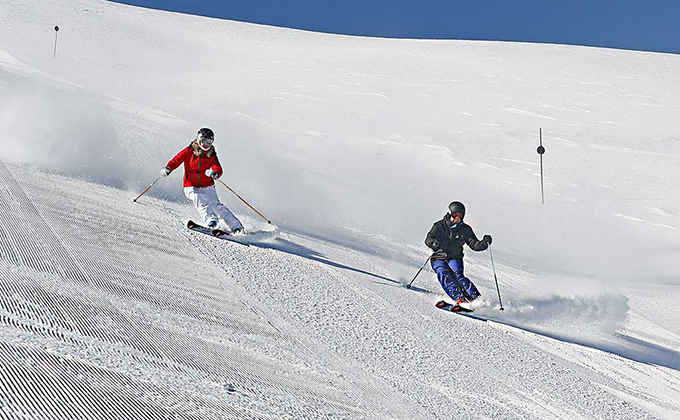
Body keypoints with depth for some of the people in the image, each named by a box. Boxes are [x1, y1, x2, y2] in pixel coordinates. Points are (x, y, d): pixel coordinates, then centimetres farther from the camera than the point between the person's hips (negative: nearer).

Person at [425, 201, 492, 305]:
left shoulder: (465, 229, 4)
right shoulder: (440, 226, -2)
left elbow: (474, 244, 0)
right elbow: (428, 239, -13)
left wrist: (484, 243, -20)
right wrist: (433, 243, -36)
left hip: (455, 258, 1)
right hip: (439, 258, -1)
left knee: (458, 276, -25)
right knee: (444, 275, -27)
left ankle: (475, 297, -32)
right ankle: (459, 298, -40)